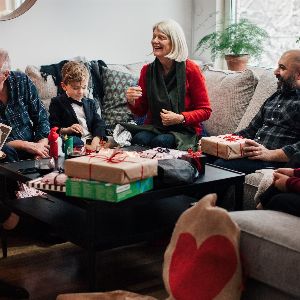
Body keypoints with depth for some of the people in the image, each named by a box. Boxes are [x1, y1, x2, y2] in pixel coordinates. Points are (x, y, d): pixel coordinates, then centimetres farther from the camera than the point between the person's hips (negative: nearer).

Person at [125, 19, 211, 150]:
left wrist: (180, 118, -20)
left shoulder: (190, 69, -8)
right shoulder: (147, 70, 4)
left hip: (184, 131, -2)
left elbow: (205, 110, -4)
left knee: (161, 141, -33)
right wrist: (132, 102, -12)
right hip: (153, 127, 3)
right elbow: (141, 111, 11)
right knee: (139, 139, -30)